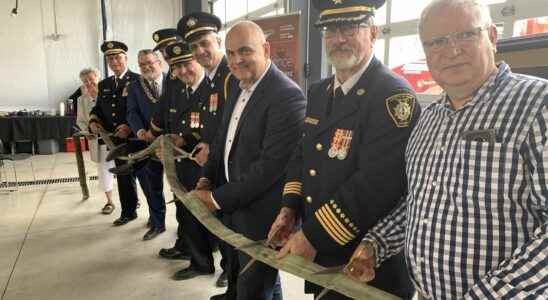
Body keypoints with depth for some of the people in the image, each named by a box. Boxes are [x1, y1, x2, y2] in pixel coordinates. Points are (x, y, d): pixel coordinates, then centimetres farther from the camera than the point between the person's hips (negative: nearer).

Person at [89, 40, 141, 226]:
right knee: (123, 177, 17)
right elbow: (98, 108, 19)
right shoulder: (104, 84, 14)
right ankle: (128, 212, 32)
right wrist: (93, 121, -2)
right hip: (117, 141, 6)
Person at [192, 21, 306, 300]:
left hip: (261, 212, -8)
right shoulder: (236, 83, 6)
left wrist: (218, 198, -18)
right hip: (233, 205, 8)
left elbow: (271, 165, -25)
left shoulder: (287, 95, -23)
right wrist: (206, 179, 1)